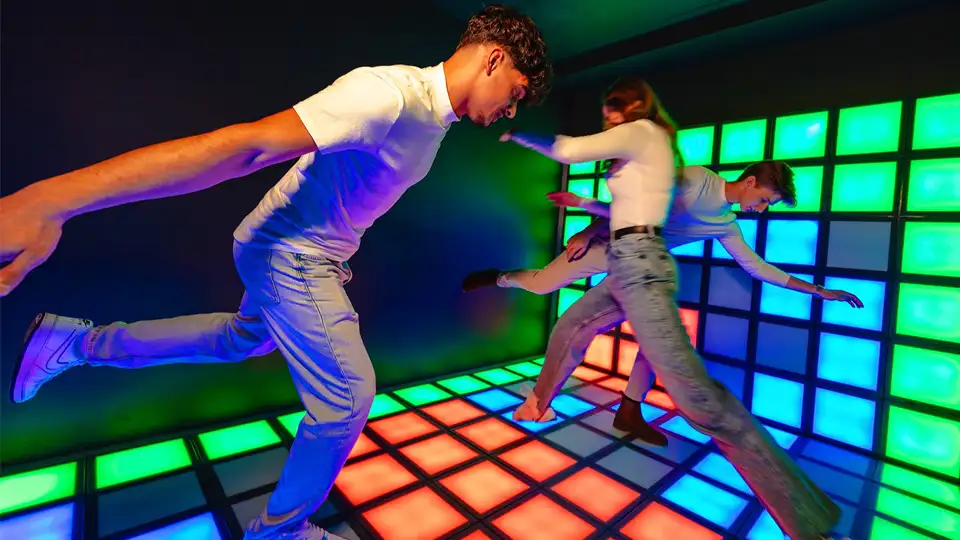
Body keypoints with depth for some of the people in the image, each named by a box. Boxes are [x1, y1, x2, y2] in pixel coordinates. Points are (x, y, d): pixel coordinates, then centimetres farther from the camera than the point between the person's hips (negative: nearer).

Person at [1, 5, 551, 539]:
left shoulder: (435, 114, 4)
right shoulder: (387, 94, -28)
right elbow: (246, 145, -36)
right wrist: (52, 199, -37)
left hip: (306, 254, 10)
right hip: (291, 254, -10)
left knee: (241, 339, 29)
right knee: (349, 394, -3)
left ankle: (78, 341, 42)